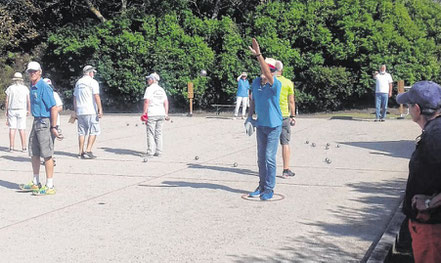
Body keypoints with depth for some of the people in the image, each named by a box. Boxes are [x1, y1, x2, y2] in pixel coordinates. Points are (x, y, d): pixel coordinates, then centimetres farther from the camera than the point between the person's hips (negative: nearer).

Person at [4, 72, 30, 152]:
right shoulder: (25, 88, 1)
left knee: (12, 129, 2)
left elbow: (6, 101, -1)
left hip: (12, 110, 0)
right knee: (22, 129, 1)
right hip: (21, 110, 0)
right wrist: (28, 110, 10)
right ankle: (24, 147, -1)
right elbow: (28, 101, 0)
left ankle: (11, 147, -1)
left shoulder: (10, 88, 0)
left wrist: (6, 111, 7)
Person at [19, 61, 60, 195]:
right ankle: (35, 183, 25)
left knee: (47, 155, -5)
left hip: (45, 122, -9)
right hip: (36, 122, 9)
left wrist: (53, 127, -21)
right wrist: (36, 122, 20)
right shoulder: (33, 87, 12)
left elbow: (54, 108, -19)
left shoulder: (44, 87, -16)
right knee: (34, 153, 14)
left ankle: (50, 187, 0)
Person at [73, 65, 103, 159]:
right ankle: (88, 151, -13)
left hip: (80, 111, 7)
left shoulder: (78, 83, 17)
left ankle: (80, 152, 9)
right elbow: (96, 96, -14)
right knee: (94, 130, -3)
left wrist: (75, 111, 24)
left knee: (82, 132, 10)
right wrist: (100, 110, -15)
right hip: (91, 111, -7)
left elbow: (75, 98, 19)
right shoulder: (93, 82, -4)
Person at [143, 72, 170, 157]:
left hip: (151, 114, -6)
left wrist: (144, 113, -12)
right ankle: (158, 152, 8)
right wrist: (166, 114, 16)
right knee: (159, 133, 9)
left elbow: (146, 101, -13)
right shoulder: (161, 89, 15)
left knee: (151, 134, -2)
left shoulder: (149, 89, -5)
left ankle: (150, 152, -4)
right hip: (161, 114, 6)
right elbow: (166, 102, 13)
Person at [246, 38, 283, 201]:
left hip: (274, 125, -6)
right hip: (260, 125, 6)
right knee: (261, 158, 12)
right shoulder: (255, 82, 1)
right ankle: (262, 186, 22)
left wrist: (258, 55, -45)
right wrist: (249, 116, 5)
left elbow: (267, 74, -38)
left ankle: (269, 189, 1)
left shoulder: (276, 84, -18)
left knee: (269, 157, -8)